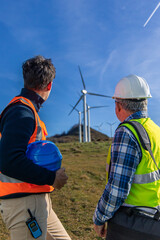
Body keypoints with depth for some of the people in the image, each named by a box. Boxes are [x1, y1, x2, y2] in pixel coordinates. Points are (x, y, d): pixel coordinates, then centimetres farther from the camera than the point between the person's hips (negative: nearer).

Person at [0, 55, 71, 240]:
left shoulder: (27, 110, 13)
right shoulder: (21, 111, -17)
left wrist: (50, 173, 7)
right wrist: (51, 178, -19)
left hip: (37, 200, 10)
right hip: (24, 203, -10)